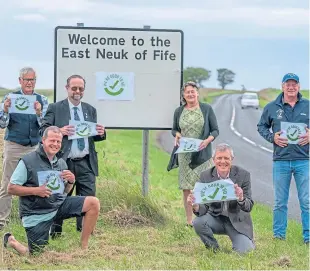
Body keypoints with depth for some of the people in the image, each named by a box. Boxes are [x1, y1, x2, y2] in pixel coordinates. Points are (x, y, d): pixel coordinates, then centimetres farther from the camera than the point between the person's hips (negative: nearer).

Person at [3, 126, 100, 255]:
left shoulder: (61, 163, 7)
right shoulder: (28, 161, -12)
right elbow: (11, 188, -11)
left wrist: (71, 182, -5)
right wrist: (36, 190, -22)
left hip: (59, 206, 6)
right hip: (36, 214, -5)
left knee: (93, 203, -10)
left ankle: (84, 247, -2)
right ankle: (11, 241, 28)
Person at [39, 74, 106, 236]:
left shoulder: (90, 110, 16)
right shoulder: (55, 108, 3)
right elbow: (43, 130, -4)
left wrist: (101, 133, -4)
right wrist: (59, 131, -22)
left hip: (86, 163, 4)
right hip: (64, 162, -3)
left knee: (88, 198, 0)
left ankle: (84, 230, 7)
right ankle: (56, 230, 13)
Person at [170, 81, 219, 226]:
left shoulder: (206, 109, 1)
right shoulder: (179, 111, 8)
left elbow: (215, 130, 3)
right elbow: (174, 129, 20)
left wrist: (207, 140, -16)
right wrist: (177, 135, -4)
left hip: (203, 153, -2)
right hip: (185, 155, 2)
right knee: (186, 188, 2)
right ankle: (189, 220, 10)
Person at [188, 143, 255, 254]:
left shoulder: (243, 175, -14)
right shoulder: (205, 176, -9)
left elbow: (249, 207, -16)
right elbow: (204, 208, -11)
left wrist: (241, 199, -40)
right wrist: (195, 206, -36)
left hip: (237, 221, -2)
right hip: (216, 219, 2)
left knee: (243, 251, -22)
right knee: (198, 222, -28)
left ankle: (248, 242, 16)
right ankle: (214, 250, -1)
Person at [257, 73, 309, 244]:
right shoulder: (272, 107, 5)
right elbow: (261, 126, 15)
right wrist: (272, 138, -3)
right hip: (281, 161, 1)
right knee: (280, 202, 7)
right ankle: (278, 235, 16)